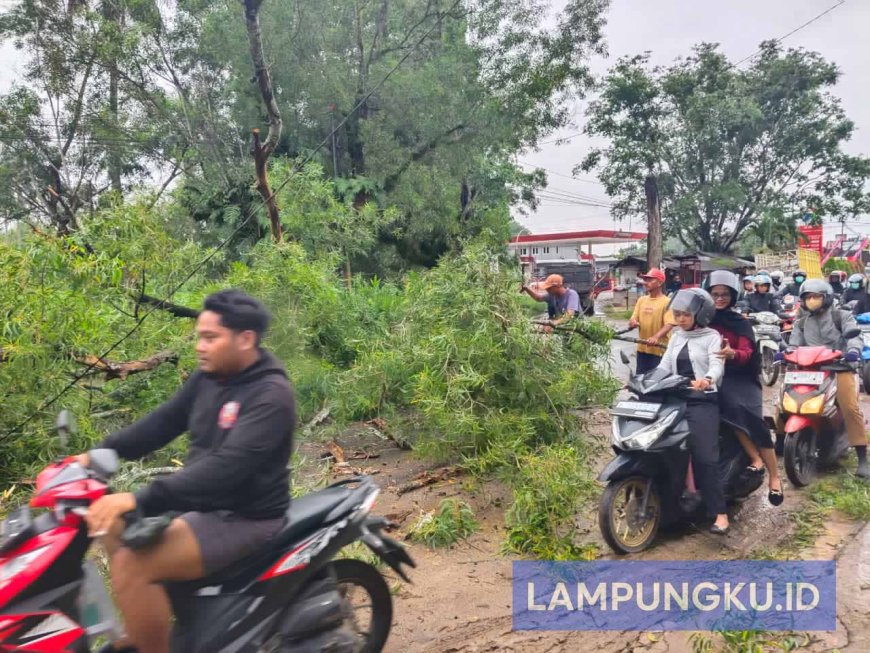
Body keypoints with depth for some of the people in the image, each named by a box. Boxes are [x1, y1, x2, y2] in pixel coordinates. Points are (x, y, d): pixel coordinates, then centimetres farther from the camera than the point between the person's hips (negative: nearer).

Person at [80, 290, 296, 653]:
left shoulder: (271, 395, -24)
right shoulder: (208, 377, 3)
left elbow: (227, 467, -33)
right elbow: (163, 422, 11)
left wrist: (139, 500, -36)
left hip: (243, 517, -9)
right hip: (202, 501, 10)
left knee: (132, 566, -23)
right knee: (112, 524, 17)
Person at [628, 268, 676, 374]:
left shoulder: (666, 302, -10)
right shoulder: (641, 300, 10)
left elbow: (669, 324, -20)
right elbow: (633, 319, 13)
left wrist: (656, 337, -37)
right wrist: (632, 323, -13)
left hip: (659, 350, -6)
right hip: (642, 348, 6)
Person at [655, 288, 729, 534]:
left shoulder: (712, 337, 1)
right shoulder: (676, 337, 18)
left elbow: (717, 365, -15)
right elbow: (664, 366, 12)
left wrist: (707, 380, -38)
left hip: (702, 401, -6)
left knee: (705, 457, -13)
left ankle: (719, 512, -10)